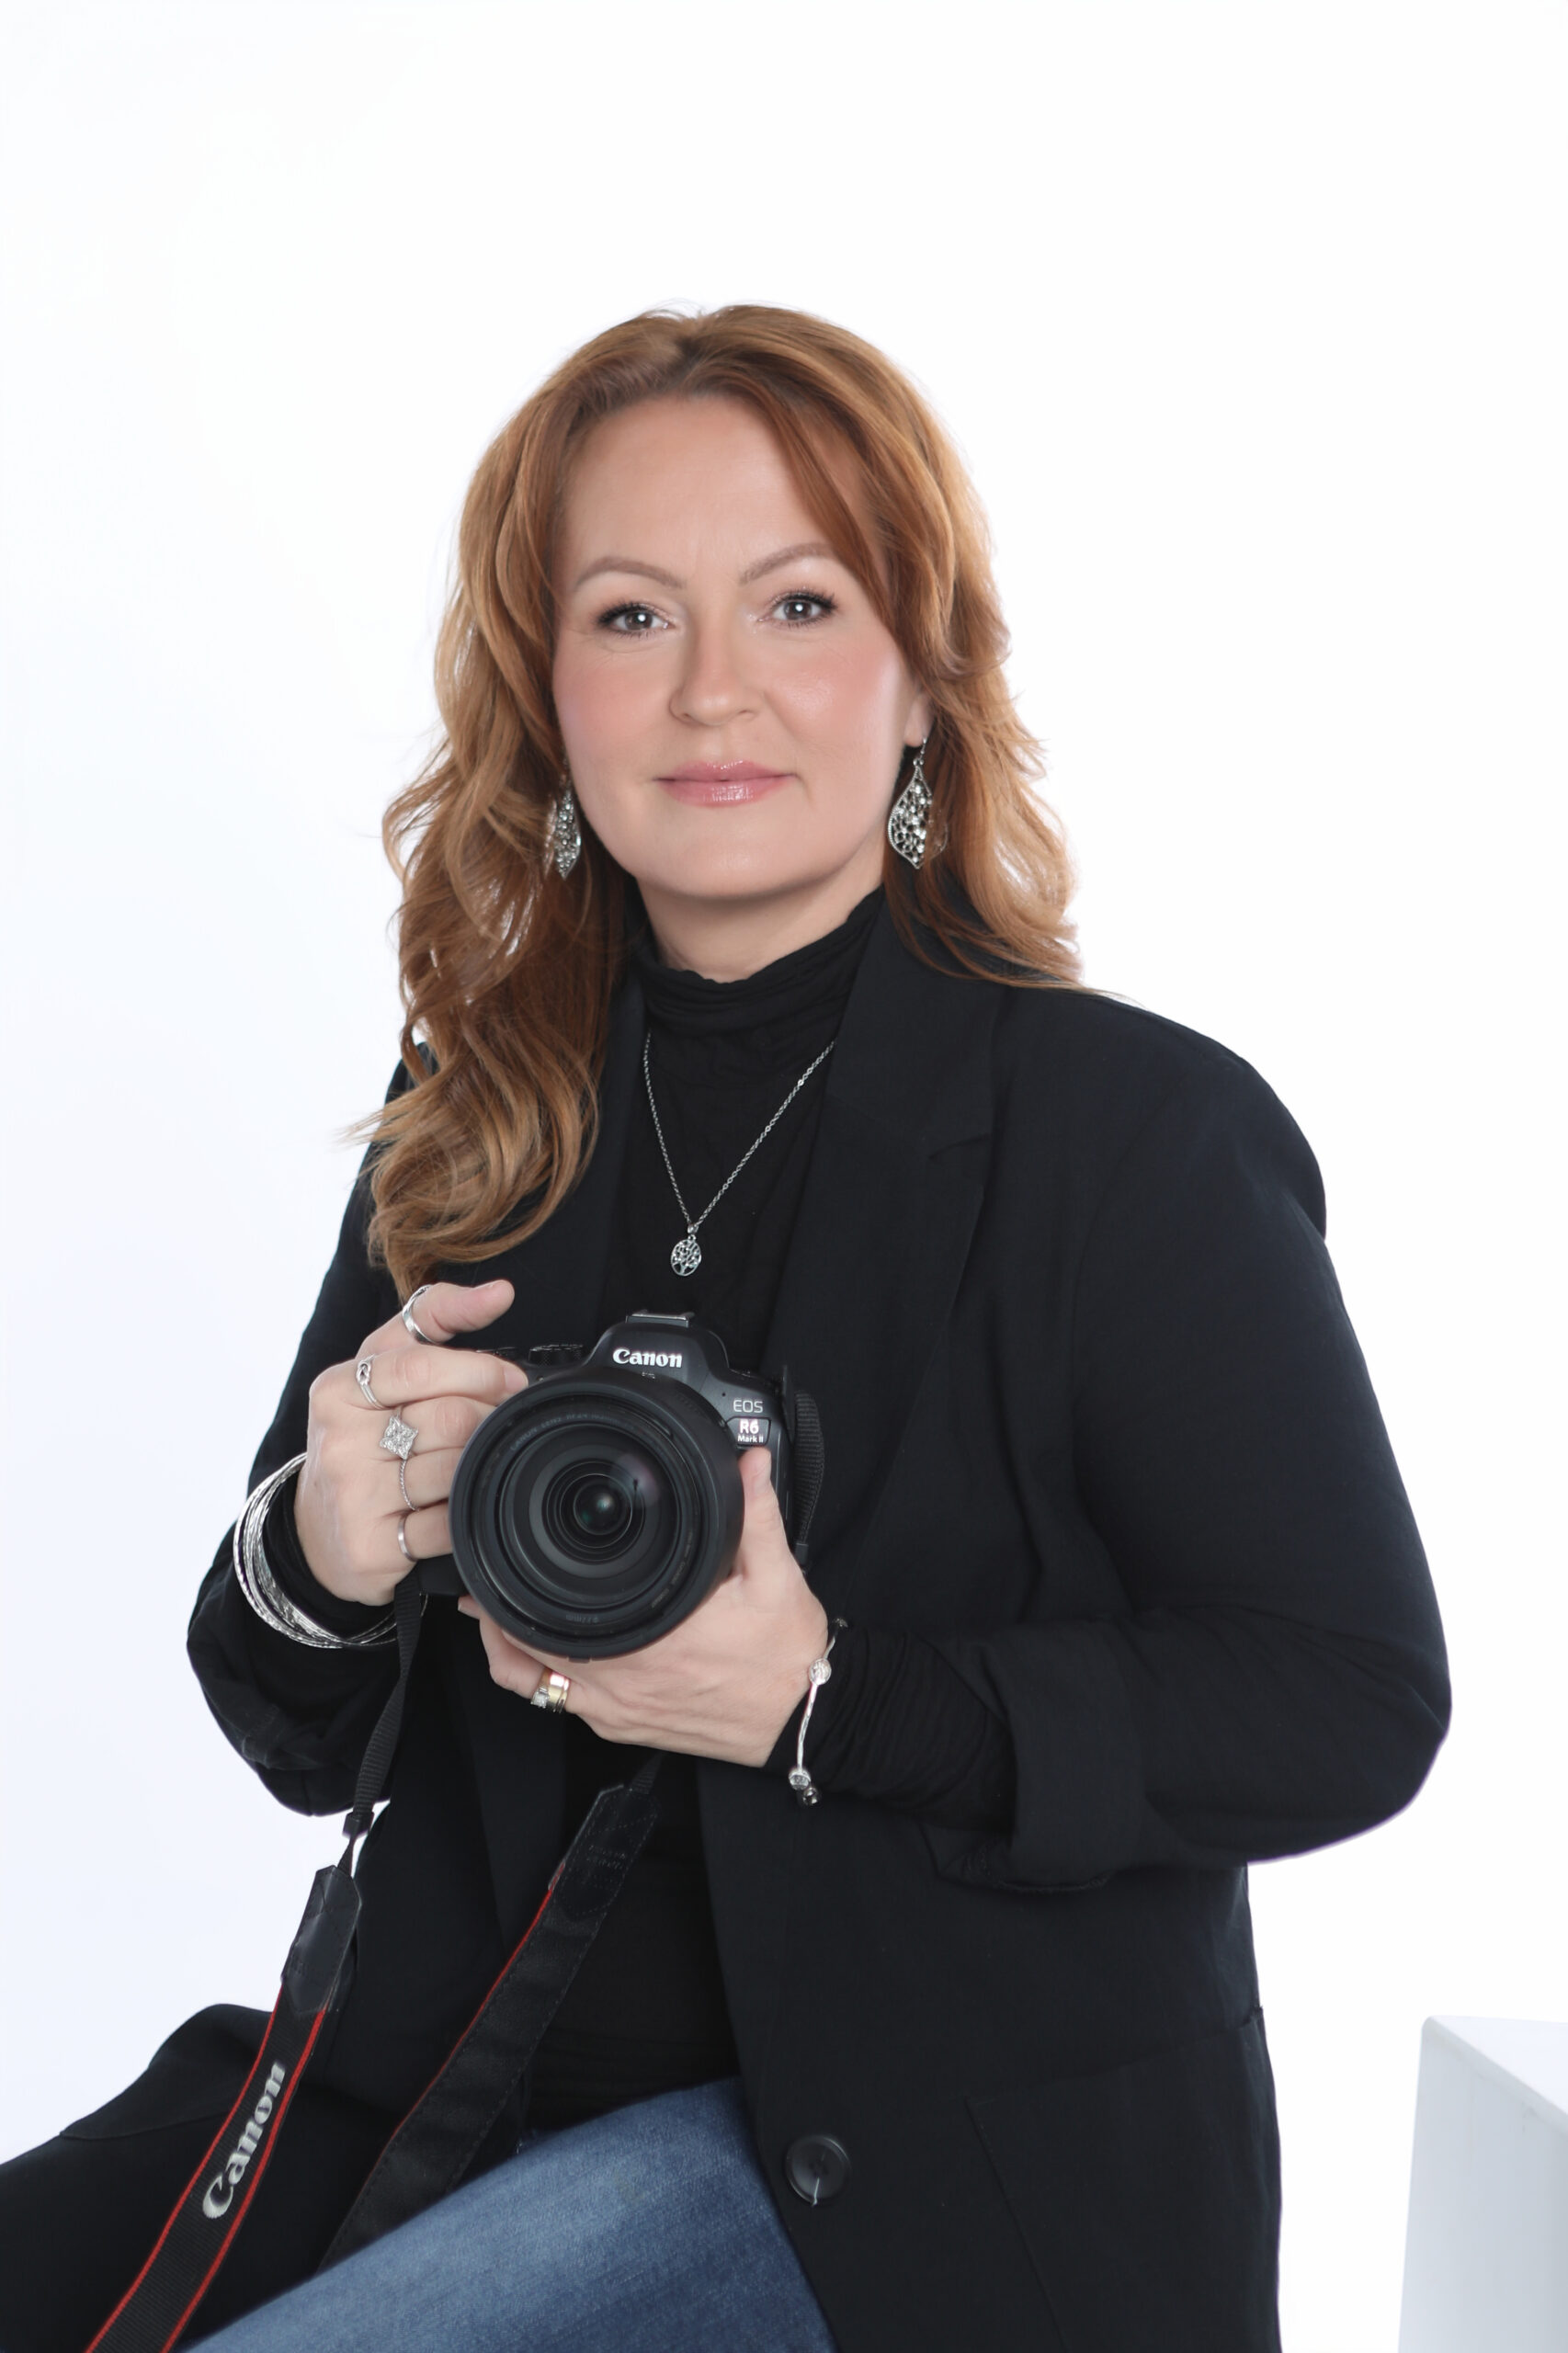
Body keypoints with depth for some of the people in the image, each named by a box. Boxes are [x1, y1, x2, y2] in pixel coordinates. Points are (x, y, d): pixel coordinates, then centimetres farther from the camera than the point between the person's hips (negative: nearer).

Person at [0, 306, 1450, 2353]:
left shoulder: (1143, 1133, -9)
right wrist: (317, 1566, -14)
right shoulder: (482, 1124, 5)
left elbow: (1353, 1701, -11)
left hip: (930, 2164, -4)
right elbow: (310, 1742, 11)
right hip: (482, 2083, 5)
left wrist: (830, 1703, -21)